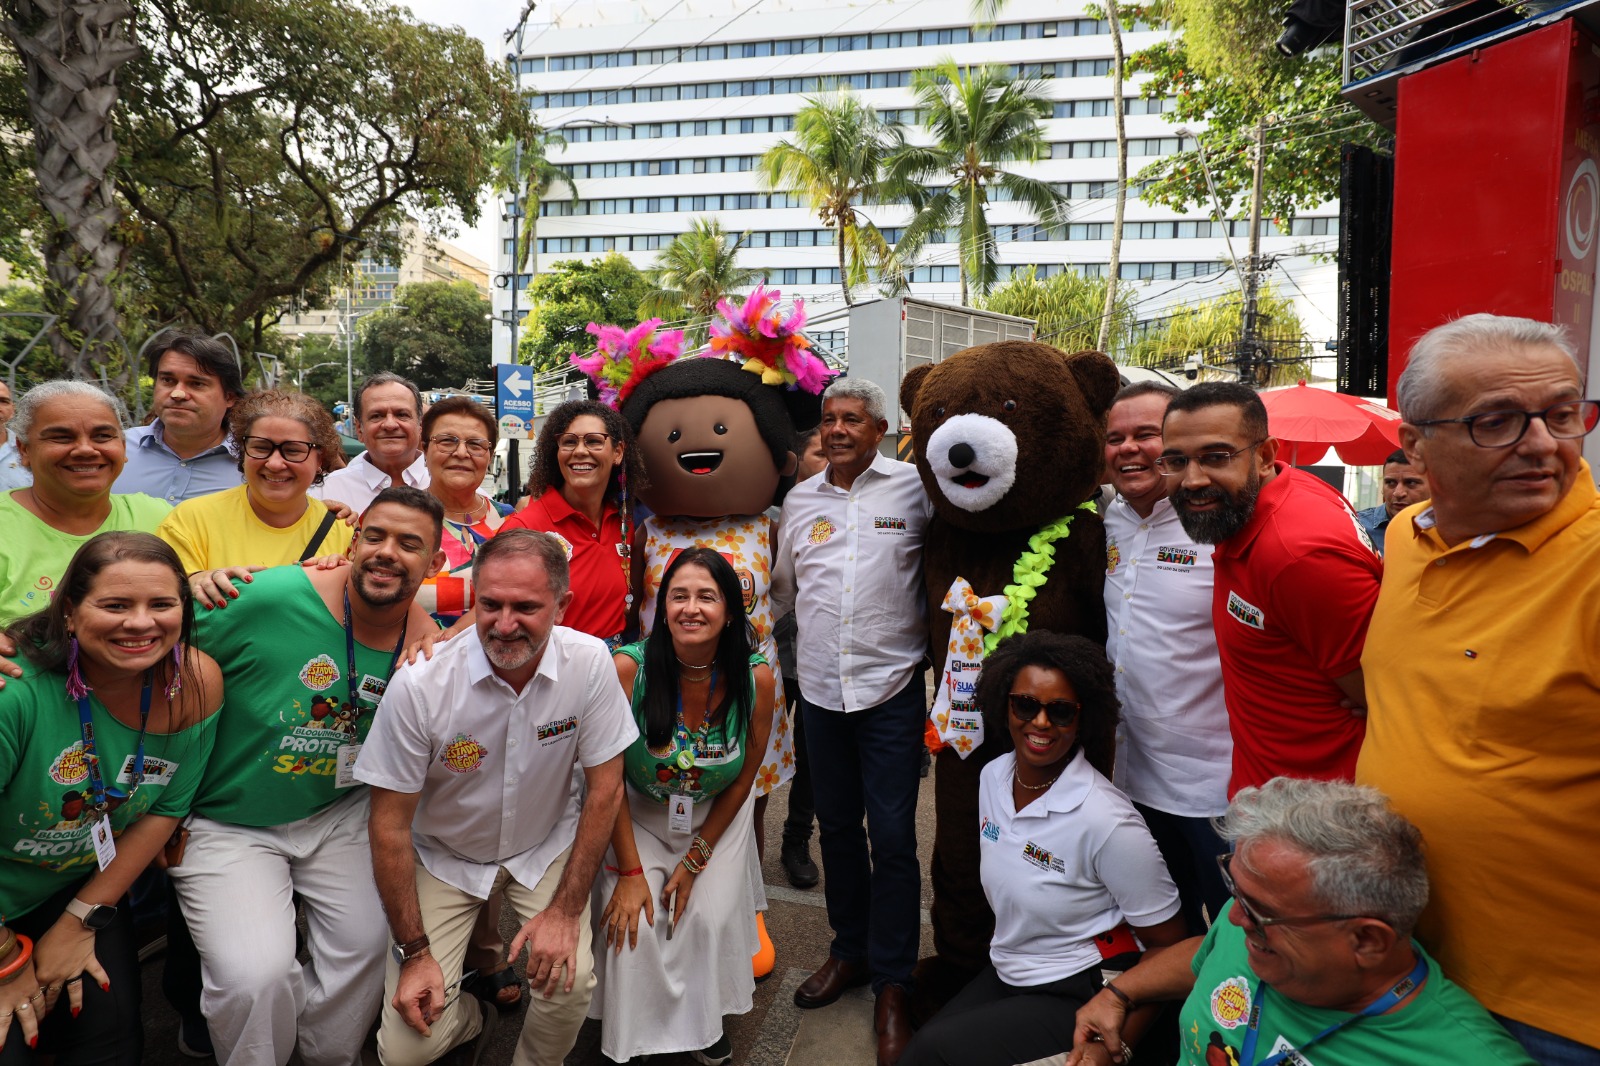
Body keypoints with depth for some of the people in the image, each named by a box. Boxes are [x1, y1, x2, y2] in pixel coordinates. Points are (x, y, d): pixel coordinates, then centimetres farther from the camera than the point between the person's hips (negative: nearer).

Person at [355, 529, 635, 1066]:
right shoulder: (419, 686, -25)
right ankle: (472, 1018, 27)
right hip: (443, 857, 0)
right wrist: (415, 951, -11)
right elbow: (391, 825, -14)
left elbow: (604, 787, -11)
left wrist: (566, 909, -13)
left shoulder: (589, 663, -21)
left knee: (568, 979, -22)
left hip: (548, 848, 1)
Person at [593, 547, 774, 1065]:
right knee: (636, 920, -15)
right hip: (637, 815, -1)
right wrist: (630, 871, -15)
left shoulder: (756, 678, -20)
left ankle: (703, 1021, 18)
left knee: (712, 916, -12)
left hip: (716, 817, 1)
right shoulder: (629, 668, -26)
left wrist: (696, 860, -5)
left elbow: (743, 779, -6)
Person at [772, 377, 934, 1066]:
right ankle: (849, 952, 33)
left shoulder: (913, 489, -3)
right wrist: (797, 643, 21)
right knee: (837, 828, 15)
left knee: (892, 837, 0)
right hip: (820, 690, 4)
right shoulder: (799, 501, 10)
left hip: (891, 689, -4)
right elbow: (782, 588, 21)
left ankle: (892, 984, 15)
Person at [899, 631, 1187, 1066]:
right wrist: (1006, 955, 17)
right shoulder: (993, 778, -3)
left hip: (1076, 995, -6)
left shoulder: (1107, 820, -24)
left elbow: (1167, 945, -15)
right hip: (1003, 974, 6)